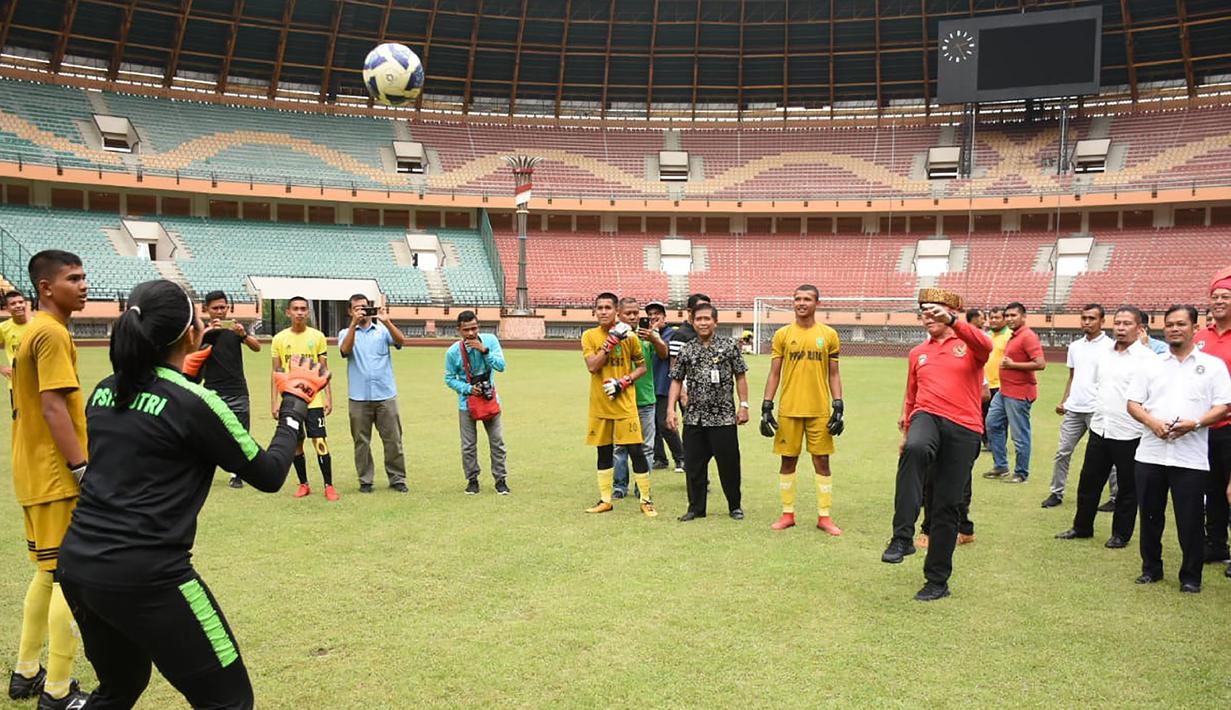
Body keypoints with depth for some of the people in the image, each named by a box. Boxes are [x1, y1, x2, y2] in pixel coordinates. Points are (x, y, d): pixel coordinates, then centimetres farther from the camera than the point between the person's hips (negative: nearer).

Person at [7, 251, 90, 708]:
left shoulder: (33, 331, 14)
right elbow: (53, 407, -23)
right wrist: (83, 469, -22)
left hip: (36, 475, 10)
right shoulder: (52, 333, -16)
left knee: (47, 573, 19)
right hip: (57, 477, -10)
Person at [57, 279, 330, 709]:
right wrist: (294, 404, 8)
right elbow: (269, 475, -3)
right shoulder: (194, 404, -13)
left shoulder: (105, 391, 7)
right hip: (144, 578, -8)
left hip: (76, 564, 8)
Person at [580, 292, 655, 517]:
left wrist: (624, 381, -11)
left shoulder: (629, 336, 0)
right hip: (599, 403, 2)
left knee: (636, 450, -4)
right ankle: (605, 500, 23)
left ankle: (646, 500, 7)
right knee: (604, 452, 11)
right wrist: (611, 341, -18)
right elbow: (592, 366, -13)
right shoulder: (589, 336, 1)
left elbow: (642, 366, 6)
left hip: (625, 403, -1)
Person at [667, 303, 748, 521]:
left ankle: (735, 506, 21)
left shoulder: (730, 346, 0)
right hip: (694, 418, 3)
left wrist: (743, 405, -3)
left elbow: (740, 377, 3)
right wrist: (671, 409, 1)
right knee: (693, 464, 6)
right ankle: (696, 507, 19)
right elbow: (676, 380, 9)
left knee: (729, 463, 4)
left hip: (723, 417, -2)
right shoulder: (686, 351, 7)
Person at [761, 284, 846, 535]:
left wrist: (838, 408, -1)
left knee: (822, 460, 3)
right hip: (789, 410, 0)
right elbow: (774, 373, 5)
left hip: (820, 410, 0)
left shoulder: (829, 335, 4)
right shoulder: (782, 335, 4)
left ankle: (824, 516, 11)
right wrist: (766, 407, -1)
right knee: (788, 460, 5)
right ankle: (787, 514, 16)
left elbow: (834, 374, 7)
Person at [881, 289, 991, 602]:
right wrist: (906, 432, 22)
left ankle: (938, 580, 16)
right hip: (927, 418, 2)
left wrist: (952, 321, -32)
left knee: (947, 505, 2)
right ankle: (902, 538, -35)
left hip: (963, 429, -2)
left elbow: (985, 345, -20)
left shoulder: (968, 345, 6)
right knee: (914, 450, -36)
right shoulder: (917, 353, 19)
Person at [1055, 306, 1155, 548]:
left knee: (1127, 487, 8)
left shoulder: (1147, 358, -11)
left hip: (1129, 433, -6)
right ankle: (1082, 527, 27)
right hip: (1100, 428, 6)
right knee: (1089, 481, 13)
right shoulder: (1104, 354, 10)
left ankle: (1121, 534, 21)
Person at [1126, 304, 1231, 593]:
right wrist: (1152, 422, -10)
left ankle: (1191, 576, 17)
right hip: (1150, 454, 3)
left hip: (1191, 457, -3)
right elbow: (1133, 403, 9)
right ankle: (1151, 568, 26)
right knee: (1150, 515, 11)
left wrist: (1194, 423, -17)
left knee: (1189, 521, 1)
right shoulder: (1152, 365, 12)